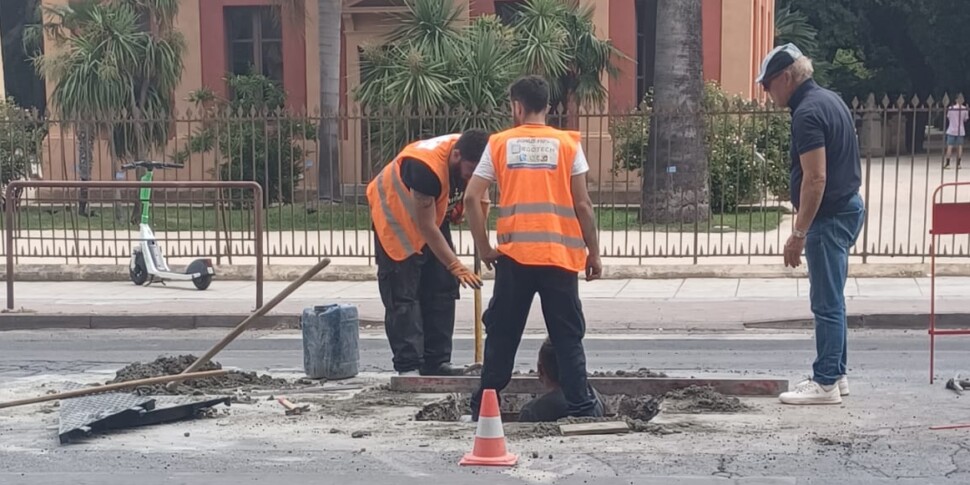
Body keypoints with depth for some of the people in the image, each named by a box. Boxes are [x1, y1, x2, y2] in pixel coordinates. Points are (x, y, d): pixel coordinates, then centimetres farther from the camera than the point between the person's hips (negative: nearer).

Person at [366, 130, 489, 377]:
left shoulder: (470, 158, -18)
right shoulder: (426, 166, -39)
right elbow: (426, 227, -33)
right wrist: (456, 266, -32)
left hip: (433, 212, 7)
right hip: (395, 216, -7)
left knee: (442, 288, 5)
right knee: (402, 294, -10)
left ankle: (437, 361, 11)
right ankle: (408, 366, -9)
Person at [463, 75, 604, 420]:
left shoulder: (500, 143, 5)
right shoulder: (567, 144, 3)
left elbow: (471, 198, 0)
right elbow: (582, 205, 0)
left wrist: (484, 247, 8)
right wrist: (594, 253, 7)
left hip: (513, 254, 1)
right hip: (560, 255, 0)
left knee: (501, 334, 10)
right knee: (568, 336, 7)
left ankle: (484, 406, 14)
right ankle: (580, 406, 6)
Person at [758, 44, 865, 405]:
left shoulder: (808, 113, -18)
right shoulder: (828, 100, 13)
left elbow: (815, 179, -24)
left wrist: (799, 233, -21)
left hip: (830, 216, -10)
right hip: (847, 206, 10)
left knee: (827, 303, -5)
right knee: (831, 300, 15)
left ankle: (825, 383, 0)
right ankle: (836, 374, 22)